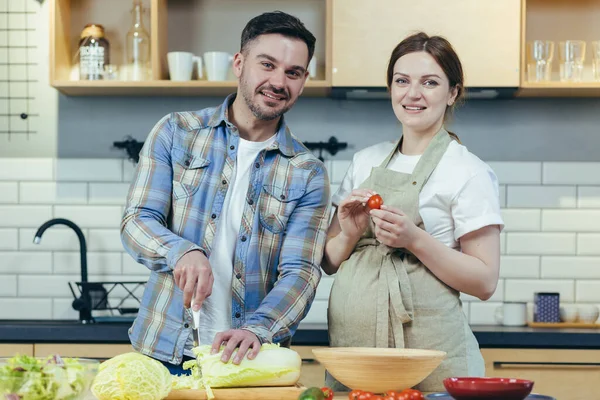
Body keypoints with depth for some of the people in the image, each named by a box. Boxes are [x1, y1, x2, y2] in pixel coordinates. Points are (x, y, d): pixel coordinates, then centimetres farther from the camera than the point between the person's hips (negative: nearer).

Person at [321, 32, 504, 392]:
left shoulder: (469, 172, -4)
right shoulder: (366, 162, 12)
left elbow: (485, 281, -8)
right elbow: (330, 262, 14)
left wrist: (414, 239, -19)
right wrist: (350, 235, -7)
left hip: (427, 350, -5)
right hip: (350, 346, 5)